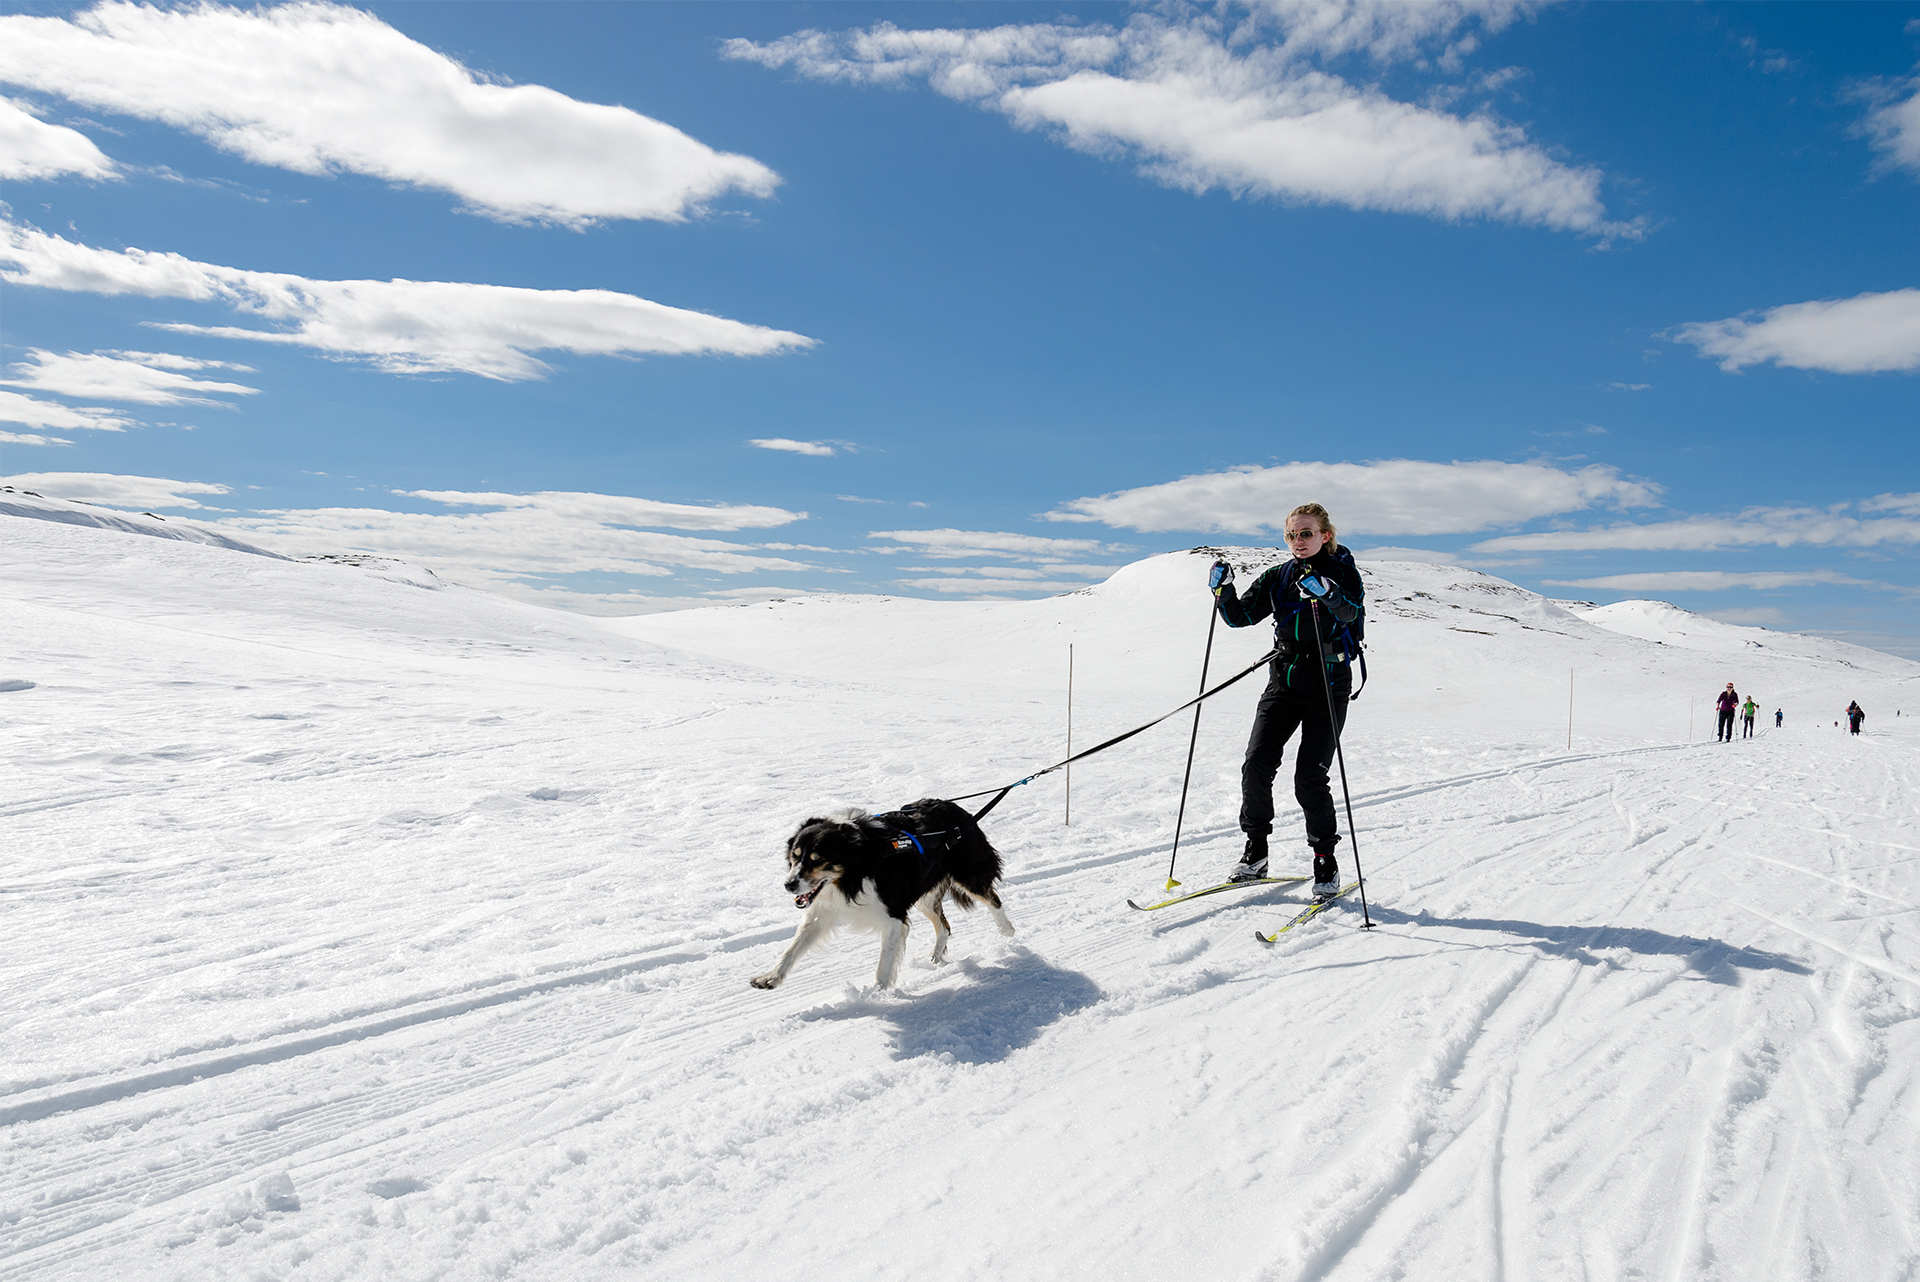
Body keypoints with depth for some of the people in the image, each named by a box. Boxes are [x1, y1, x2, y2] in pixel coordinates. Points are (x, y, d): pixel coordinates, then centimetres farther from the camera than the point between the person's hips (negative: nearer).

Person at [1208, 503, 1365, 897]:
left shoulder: (1343, 571, -2)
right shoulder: (1277, 578, 10)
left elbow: (1350, 611, -21)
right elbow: (1241, 616, 5)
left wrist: (1326, 591, -41)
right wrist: (1223, 590, -13)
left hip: (1328, 684, -4)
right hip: (1284, 682, 4)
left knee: (1310, 778, -10)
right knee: (1256, 765, -5)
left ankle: (1326, 860, 8)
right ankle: (1255, 852, 11)